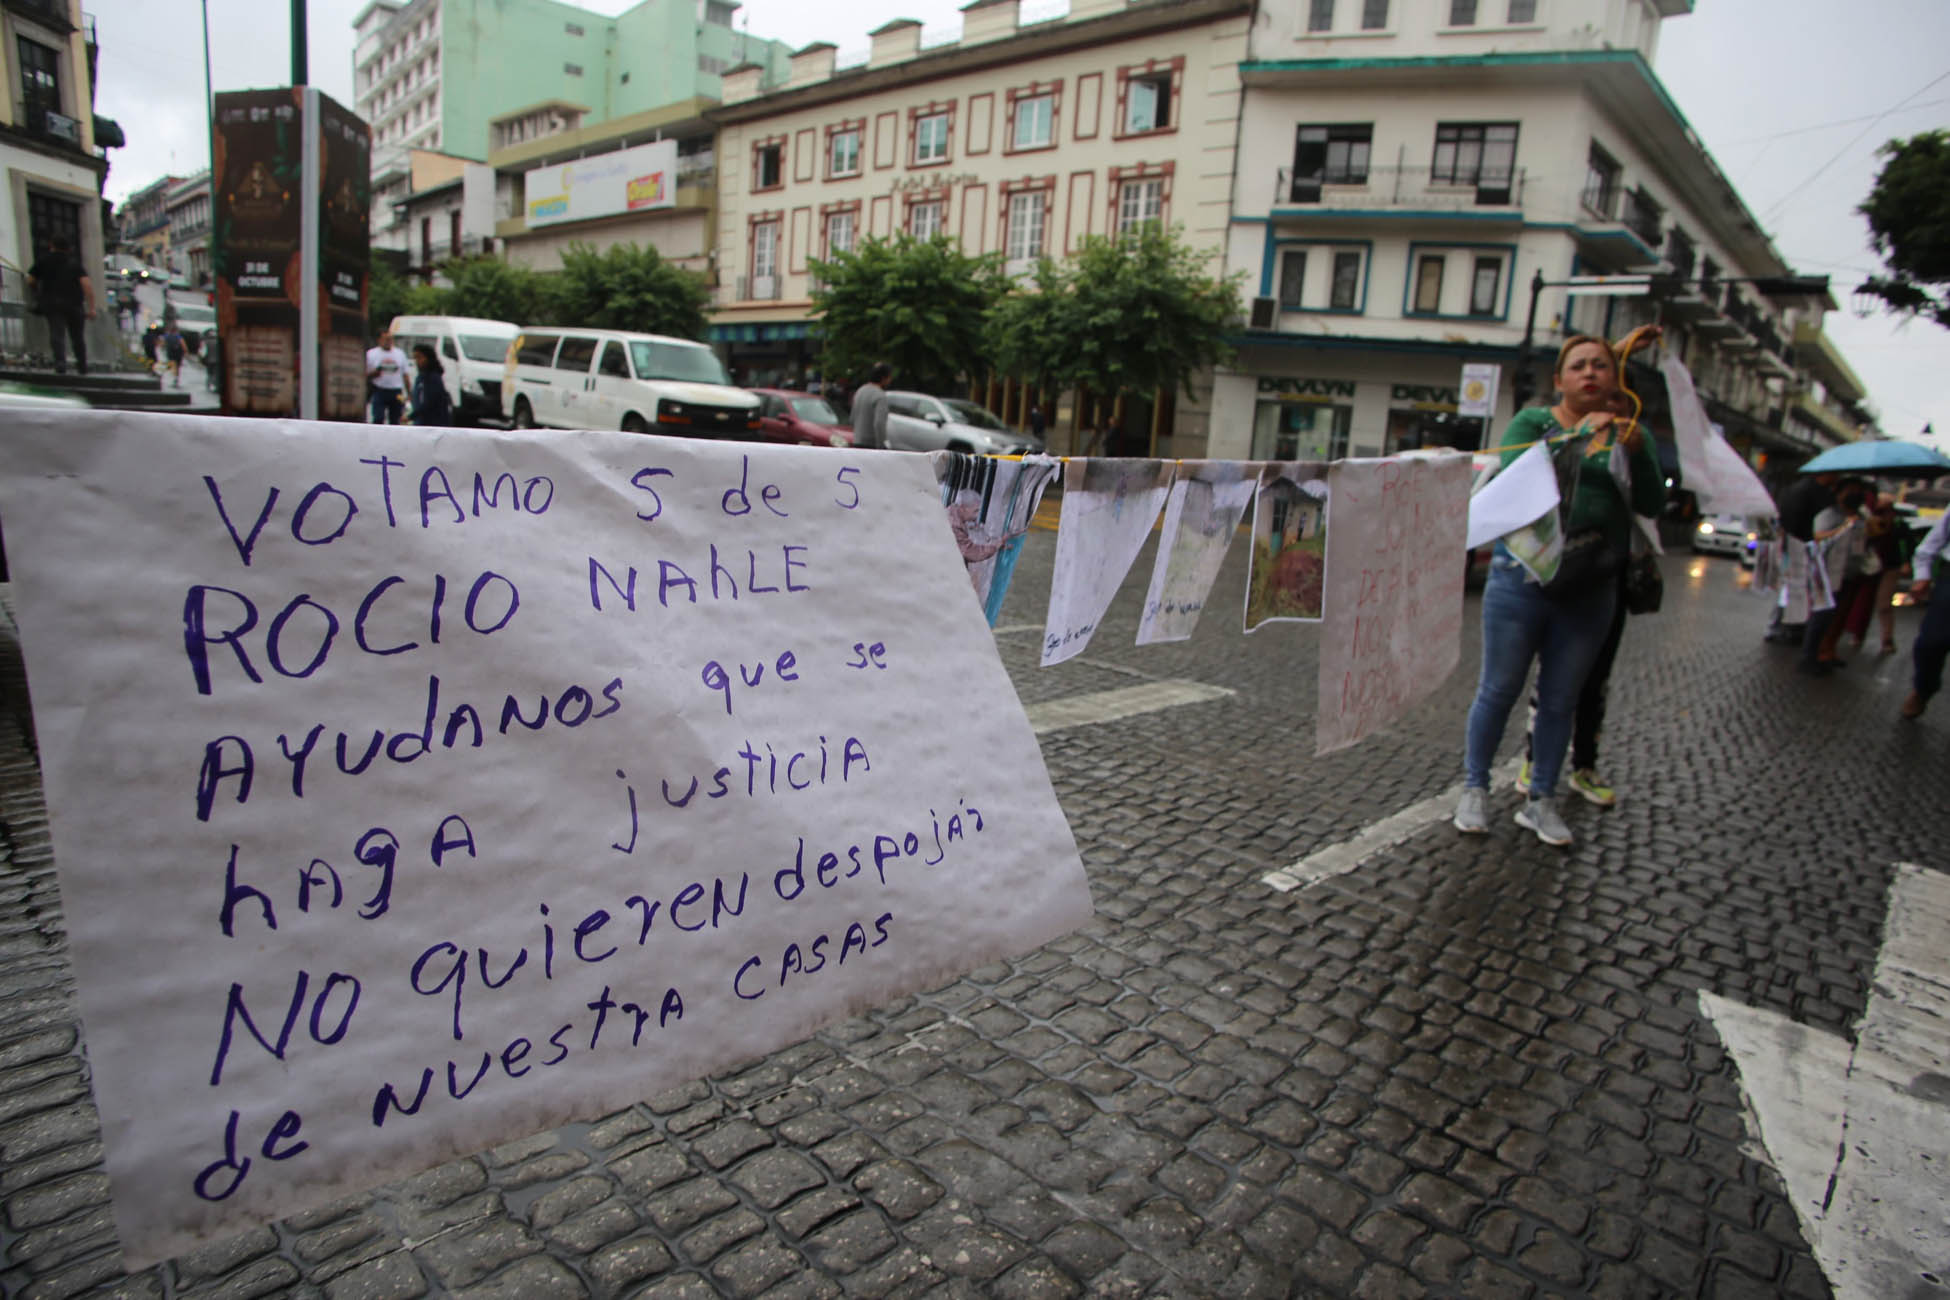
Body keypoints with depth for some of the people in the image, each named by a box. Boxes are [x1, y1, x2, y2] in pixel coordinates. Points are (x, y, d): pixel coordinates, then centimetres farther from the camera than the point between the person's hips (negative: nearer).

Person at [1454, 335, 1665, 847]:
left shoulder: (1627, 434, 9)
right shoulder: (1534, 421, 0)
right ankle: (1475, 789, 17)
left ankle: (1541, 800, 21)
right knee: (1498, 690, 3)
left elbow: (1653, 504, -3)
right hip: (1523, 578, -3)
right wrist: (1576, 437, -25)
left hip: (1590, 591, 3)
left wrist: (1637, 453, -18)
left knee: (1561, 701, 10)